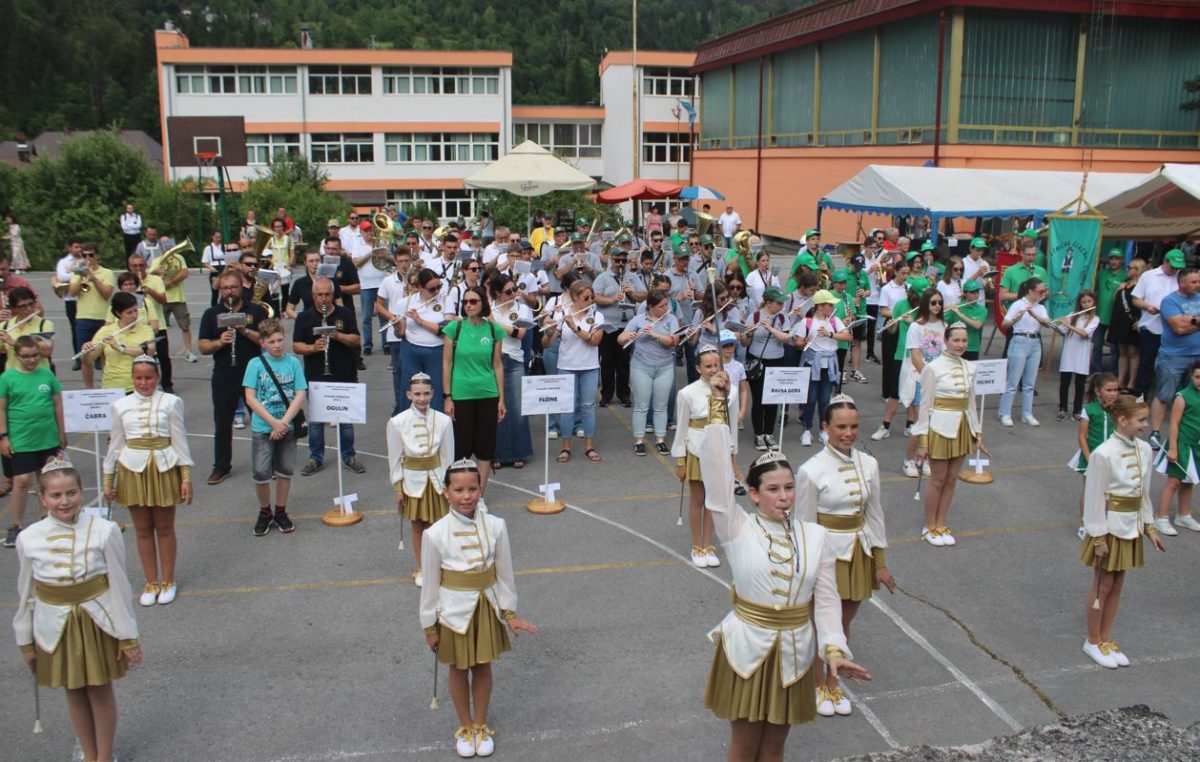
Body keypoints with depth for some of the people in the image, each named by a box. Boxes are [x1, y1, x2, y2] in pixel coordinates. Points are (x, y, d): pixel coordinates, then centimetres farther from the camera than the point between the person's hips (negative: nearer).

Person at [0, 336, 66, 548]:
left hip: (48, 438, 3)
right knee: (22, 481, -5)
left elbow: (58, 404, 8)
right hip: (20, 441, -3)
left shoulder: (47, 374, 2)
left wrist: (61, 432, 9)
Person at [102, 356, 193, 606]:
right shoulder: (121, 406, 4)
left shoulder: (171, 402, -3)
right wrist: (107, 480, 9)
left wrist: (186, 478, -4)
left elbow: (180, 440, -2)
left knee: (165, 528, 8)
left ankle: (168, 582, 21)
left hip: (163, 468, -2)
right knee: (143, 530, 9)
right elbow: (116, 444, 9)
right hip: (133, 470, 2)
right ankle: (151, 583, 21)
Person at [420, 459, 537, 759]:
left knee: (482, 666, 17)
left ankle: (480, 725, 38)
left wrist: (509, 612, 3)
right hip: (454, 609, -1)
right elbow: (431, 583, -8)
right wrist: (430, 625, -2)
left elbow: (505, 573, -2)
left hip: (487, 606, 1)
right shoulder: (435, 534, -18)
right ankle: (465, 727, 38)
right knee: (459, 668, 17)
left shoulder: (496, 526, -14)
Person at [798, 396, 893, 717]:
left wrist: (880, 563, 7)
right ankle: (818, 686, 35)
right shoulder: (811, 471, -18)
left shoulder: (868, 464, -4)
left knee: (844, 623, 18)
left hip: (859, 551, 4)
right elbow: (806, 525, -12)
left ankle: (833, 683, 38)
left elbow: (875, 514, 4)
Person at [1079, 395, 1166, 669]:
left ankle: (1106, 639, 29)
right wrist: (1098, 537, -15)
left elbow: (1144, 492, 11)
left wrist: (1149, 527, 12)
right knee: (1102, 585, 6)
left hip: (1132, 527, 6)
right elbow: (1094, 497, -17)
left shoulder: (1144, 450, 0)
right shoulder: (1104, 454, -21)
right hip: (1110, 527, -6)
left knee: (1117, 585, 15)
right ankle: (1093, 642, 23)